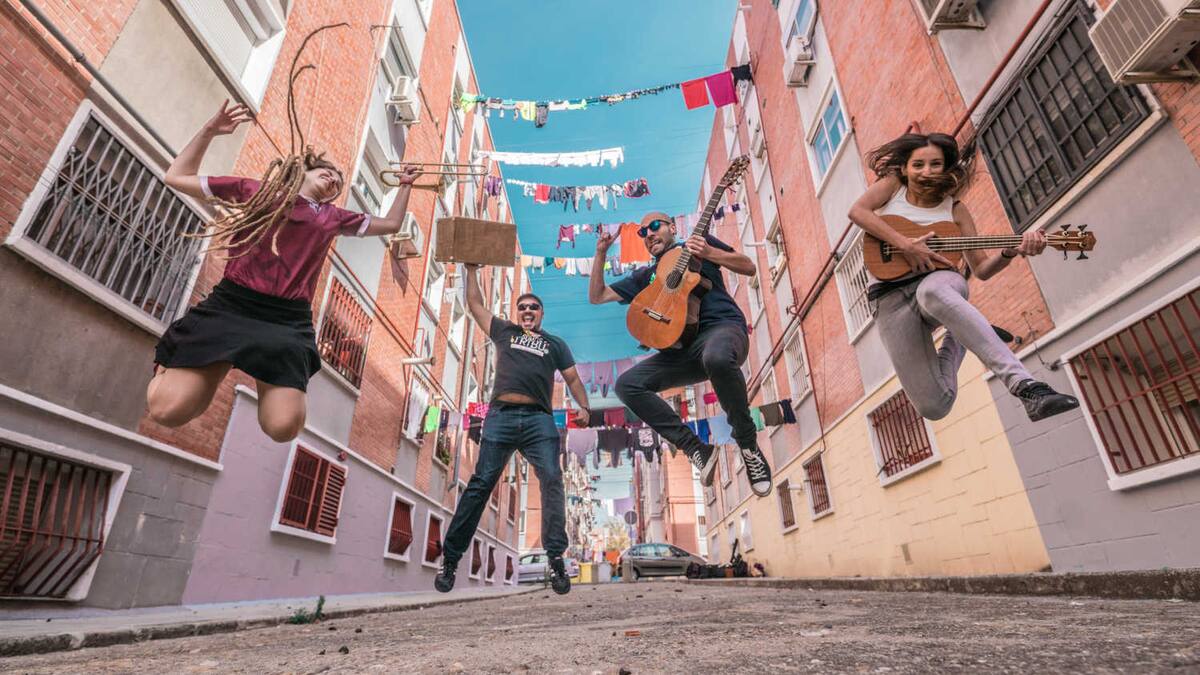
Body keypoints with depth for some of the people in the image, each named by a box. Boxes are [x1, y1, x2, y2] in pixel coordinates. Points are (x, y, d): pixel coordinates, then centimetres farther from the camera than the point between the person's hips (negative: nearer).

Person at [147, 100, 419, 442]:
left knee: (283, 427, -18)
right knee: (168, 410, -16)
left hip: (288, 319, 2)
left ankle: (267, 375, 15)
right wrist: (209, 131, 13)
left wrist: (405, 185, 30)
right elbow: (177, 177, 19)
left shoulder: (334, 217, 20)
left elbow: (391, 224, 30)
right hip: (230, 304, -1)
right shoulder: (255, 190, 14)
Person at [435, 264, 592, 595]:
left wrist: (584, 407, 0)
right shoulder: (505, 332, 25)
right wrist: (471, 270, 34)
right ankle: (450, 558, 1)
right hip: (501, 415, 0)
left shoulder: (555, 343, 23)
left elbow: (573, 379, 17)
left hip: (539, 418, 0)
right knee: (480, 484, -4)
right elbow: (475, 305, 32)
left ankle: (556, 558, -15)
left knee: (552, 480, -16)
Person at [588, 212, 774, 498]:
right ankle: (696, 448, -14)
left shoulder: (699, 241, 18)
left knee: (716, 358, -42)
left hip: (723, 327, -5)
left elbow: (749, 268, 12)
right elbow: (596, 296, 24)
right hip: (682, 348, 5)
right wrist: (601, 253, 14)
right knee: (626, 384, -16)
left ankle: (749, 446, -19)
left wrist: (708, 253, -4)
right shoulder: (644, 276, 26)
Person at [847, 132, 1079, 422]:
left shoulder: (954, 209, 12)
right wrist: (905, 244, -20)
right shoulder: (892, 185, 11)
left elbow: (980, 269, 9)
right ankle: (958, 339, 15)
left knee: (932, 291, -44)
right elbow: (857, 212, -13)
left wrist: (1010, 251, -13)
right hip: (890, 297, -1)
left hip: (939, 282, 1)